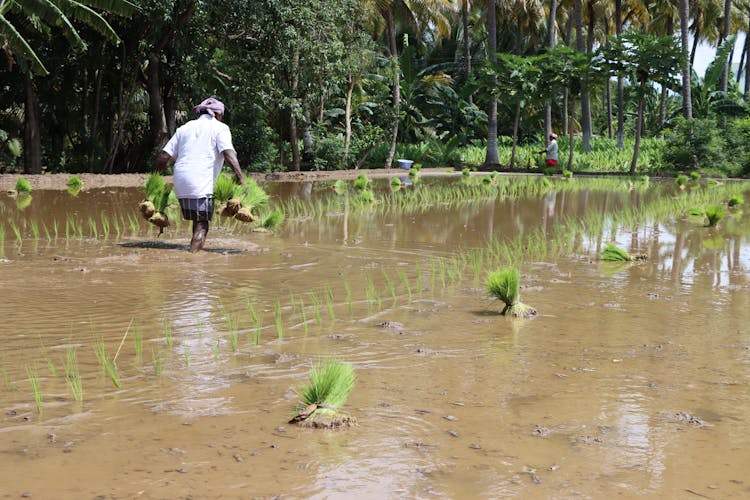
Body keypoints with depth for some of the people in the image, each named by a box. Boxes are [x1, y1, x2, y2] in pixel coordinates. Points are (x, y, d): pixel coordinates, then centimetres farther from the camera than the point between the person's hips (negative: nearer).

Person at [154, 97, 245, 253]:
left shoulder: (185, 128, 22)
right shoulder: (220, 128, 7)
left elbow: (163, 157, 15)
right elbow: (229, 153, -11)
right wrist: (241, 178, -18)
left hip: (180, 182, 6)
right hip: (201, 183, -6)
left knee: (198, 222, 17)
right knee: (202, 225, -3)